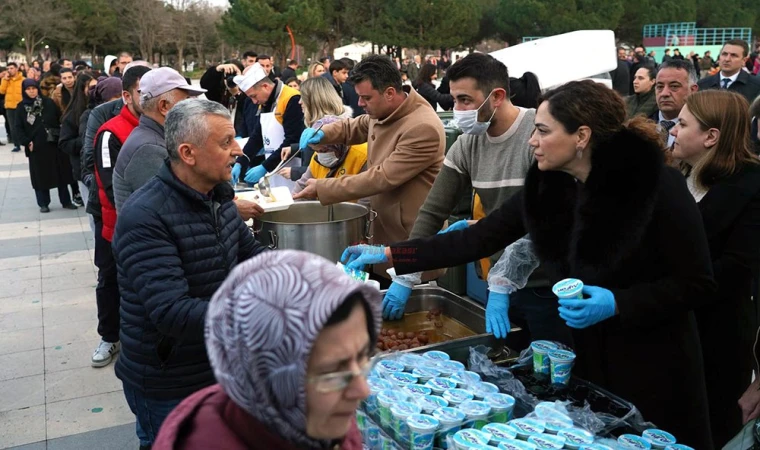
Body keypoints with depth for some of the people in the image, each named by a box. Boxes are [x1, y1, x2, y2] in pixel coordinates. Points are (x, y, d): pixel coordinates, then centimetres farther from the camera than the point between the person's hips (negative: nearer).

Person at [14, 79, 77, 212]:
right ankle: (43, 204, 13)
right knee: (40, 175, 4)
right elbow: (19, 127, 2)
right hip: (36, 146, -1)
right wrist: (26, 142, -9)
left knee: (61, 173, 6)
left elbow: (60, 120, 4)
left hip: (54, 143, 1)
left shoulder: (48, 103, 4)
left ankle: (66, 201, 16)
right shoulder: (22, 107, 3)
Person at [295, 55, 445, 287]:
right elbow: (353, 127, 25)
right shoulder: (381, 113, 5)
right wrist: (322, 133, 2)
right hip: (383, 234, 9)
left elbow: (383, 177, -26)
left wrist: (322, 188, -22)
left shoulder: (423, 128, -25)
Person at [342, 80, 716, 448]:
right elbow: (478, 239, -4)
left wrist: (617, 303, -27)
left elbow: (697, 283, -14)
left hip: (654, 367, -4)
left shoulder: (658, 186, -20)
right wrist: (387, 254, -7)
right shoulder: (546, 185, -6)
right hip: (584, 358, 5)